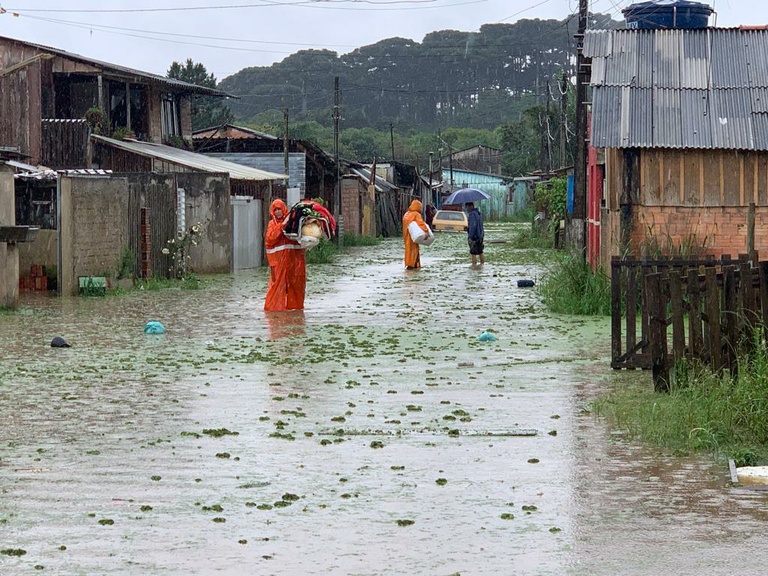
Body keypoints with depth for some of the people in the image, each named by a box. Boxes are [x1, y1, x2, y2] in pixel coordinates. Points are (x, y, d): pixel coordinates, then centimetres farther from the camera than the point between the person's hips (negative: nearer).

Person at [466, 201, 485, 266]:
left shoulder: (472, 214, -17)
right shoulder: (478, 213, 13)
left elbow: (473, 226, -23)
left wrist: (470, 237, -24)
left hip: (474, 236, -10)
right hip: (480, 236, 10)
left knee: (473, 252, -6)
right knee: (480, 252, 16)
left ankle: (474, 265, -7)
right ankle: (482, 264, 22)